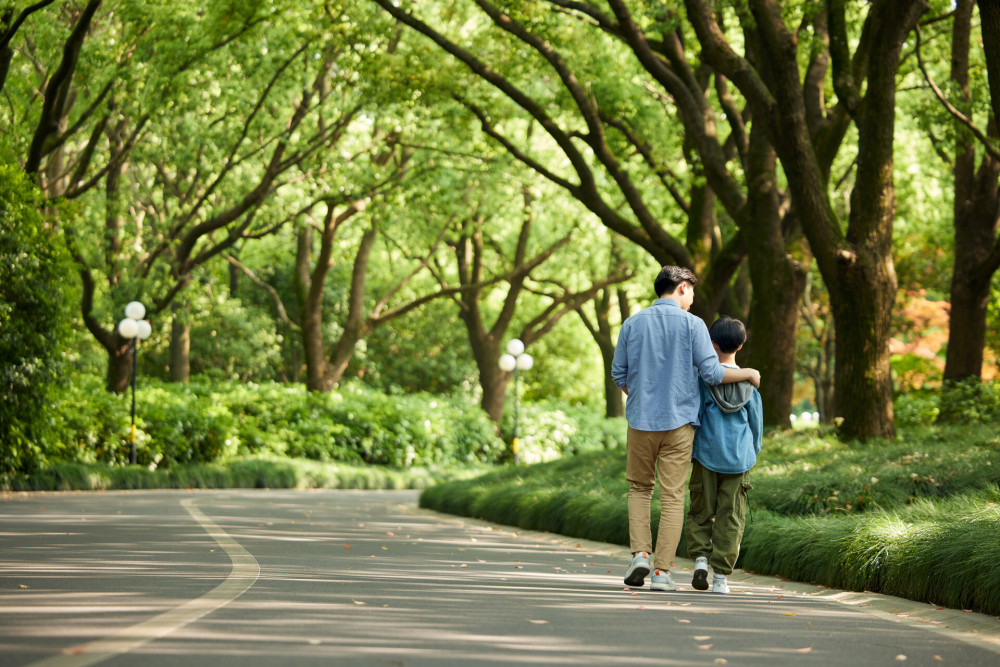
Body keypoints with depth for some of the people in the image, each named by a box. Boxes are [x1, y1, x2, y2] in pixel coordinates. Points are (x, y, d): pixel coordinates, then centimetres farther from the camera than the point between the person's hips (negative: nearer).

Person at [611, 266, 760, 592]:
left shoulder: (633, 323, 4)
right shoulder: (692, 324, -5)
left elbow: (619, 375, 9)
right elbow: (712, 372, -10)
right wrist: (748, 373, 5)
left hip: (641, 419, 3)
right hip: (678, 421, -2)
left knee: (639, 488, 18)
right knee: (672, 497, 2)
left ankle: (640, 553, 0)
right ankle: (662, 571, 0)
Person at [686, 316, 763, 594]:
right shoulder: (749, 382, 2)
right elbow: (756, 421, 9)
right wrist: (752, 453, 23)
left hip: (707, 455, -1)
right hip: (738, 457, 1)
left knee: (701, 511, 11)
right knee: (730, 516, 4)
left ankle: (700, 557, -7)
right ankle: (720, 575, 1)